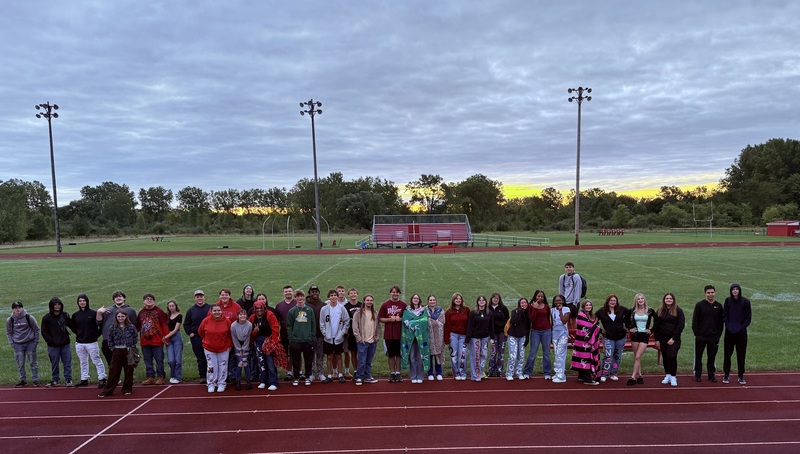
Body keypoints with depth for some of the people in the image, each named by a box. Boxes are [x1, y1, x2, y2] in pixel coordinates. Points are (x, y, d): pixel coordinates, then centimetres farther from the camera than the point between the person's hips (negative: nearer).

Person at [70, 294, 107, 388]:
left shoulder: (94, 313, -6)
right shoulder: (75, 315, 6)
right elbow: (73, 327, 18)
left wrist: (96, 335, -3)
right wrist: (78, 334, 5)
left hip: (91, 342, -5)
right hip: (79, 343, 5)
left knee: (97, 361, -3)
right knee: (83, 362, 14)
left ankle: (102, 378, 2)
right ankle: (84, 379, 23)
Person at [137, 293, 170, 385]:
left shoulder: (159, 311, -4)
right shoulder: (141, 312, 9)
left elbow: (165, 325, -6)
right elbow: (137, 326, 13)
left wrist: (166, 337, -10)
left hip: (157, 341, -4)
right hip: (145, 341, 4)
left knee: (159, 360, 2)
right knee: (147, 360, 10)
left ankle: (160, 376, 11)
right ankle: (150, 377, 19)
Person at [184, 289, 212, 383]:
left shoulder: (210, 308, 1)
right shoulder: (191, 310, 8)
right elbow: (186, 324, 15)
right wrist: (190, 333, 3)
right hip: (196, 338, 2)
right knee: (200, 359, 6)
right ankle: (202, 376, 14)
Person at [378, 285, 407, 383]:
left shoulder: (403, 305, 2)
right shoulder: (385, 304, 2)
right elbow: (380, 319, 3)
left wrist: (400, 319, -11)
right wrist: (390, 319, -12)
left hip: (400, 334, 0)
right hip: (389, 334, 0)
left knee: (399, 354, 6)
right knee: (391, 354, 7)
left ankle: (398, 373, 16)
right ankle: (392, 373, 16)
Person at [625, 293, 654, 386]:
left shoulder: (650, 311, -3)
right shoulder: (632, 311, 1)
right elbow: (626, 320, 18)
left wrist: (651, 330, 4)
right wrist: (629, 328, 5)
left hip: (645, 335, -2)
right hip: (635, 335, 3)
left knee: (637, 357, -10)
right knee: (636, 357, 8)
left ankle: (633, 377, -8)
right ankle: (639, 375, 19)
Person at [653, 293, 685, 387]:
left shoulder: (678, 311, -2)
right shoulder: (659, 311, 8)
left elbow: (681, 325, -6)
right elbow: (656, 326, 9)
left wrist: (674, 338, -11)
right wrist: (657, 339, 4)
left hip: (674, 339, -3)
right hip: (662, 338, 3)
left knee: (672, 356, -12)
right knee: (665, 357, 8)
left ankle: (673, 377, 0)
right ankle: (667, 375, 20)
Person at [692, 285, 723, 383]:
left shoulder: (719, 306, 5)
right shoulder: (700, 305, -2)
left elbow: (721, 321, 9)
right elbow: (695, 320, -1)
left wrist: (719, 334, 2)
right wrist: (696, 332, -7)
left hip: (714, 337, 2)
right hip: (701, 336, -2)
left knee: (712, 356, 9)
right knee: (698, 356, 5)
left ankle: (711, 374, 21)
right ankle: (697, 374, 15)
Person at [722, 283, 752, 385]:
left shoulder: (745, 301, -1)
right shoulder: (728, 301, 3)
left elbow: (748, 317, 0)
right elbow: (724, 315, 4)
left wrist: (742, 327, -10)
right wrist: (728, 326, -8)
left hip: (741, 332, -1)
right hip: (729, 332, 1)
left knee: (741, 354, 4)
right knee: (727, 354, 4)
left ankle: (741, 376, 15)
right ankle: (726, 375, 14)